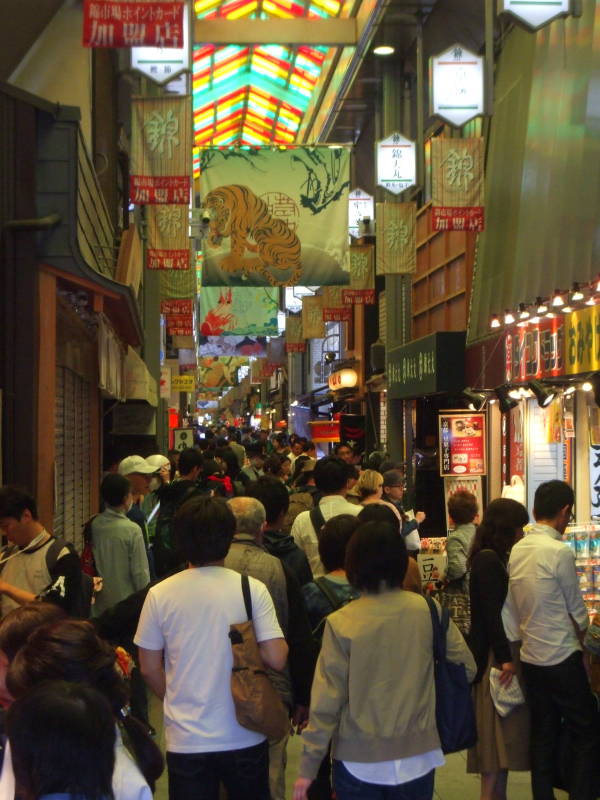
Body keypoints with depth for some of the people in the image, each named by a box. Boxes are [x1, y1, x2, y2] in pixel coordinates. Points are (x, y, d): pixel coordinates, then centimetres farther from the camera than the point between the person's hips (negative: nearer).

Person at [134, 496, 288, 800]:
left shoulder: (160, 594, -7)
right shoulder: (253, 590, -11)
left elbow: (150, 668, 0)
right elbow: (276, 659, -14)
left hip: (186, 741, 0)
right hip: (244, 738, 0)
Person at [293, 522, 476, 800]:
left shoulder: (341, 623, -14)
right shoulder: (428, 610, -8)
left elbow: (326, 701, -12)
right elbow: (466, 668, 0)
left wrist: (308, 767, -4)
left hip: (359, 762, -2)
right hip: (418, 757, 2)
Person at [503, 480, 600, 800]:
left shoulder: (516, 550, 1)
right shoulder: (560, 552, -18)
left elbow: (511, 607, 4)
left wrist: (521, 639, 12)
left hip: (530, 657, 7)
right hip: (562, 658, -7)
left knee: (543, 737, 13)